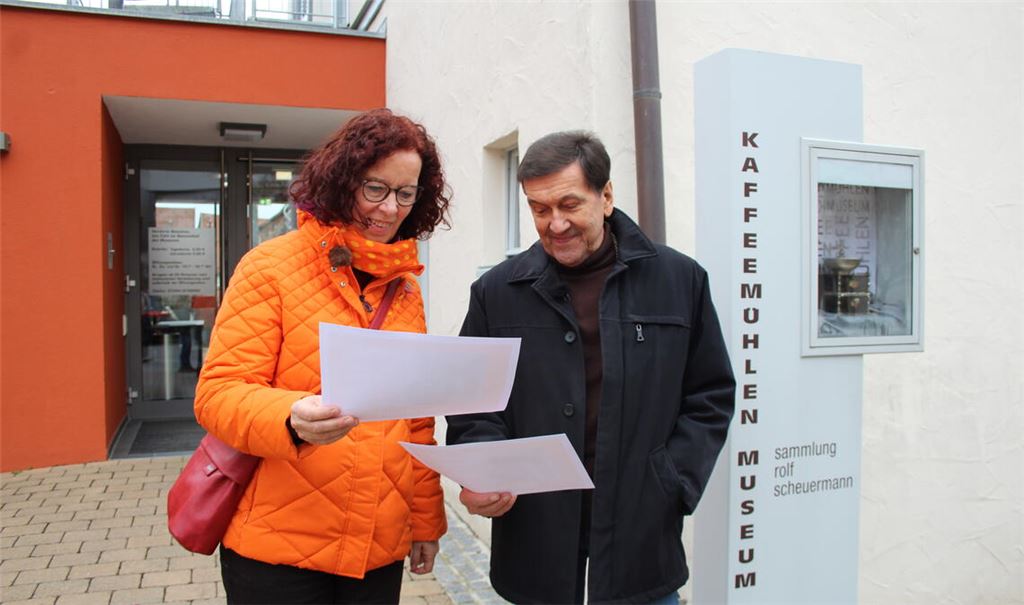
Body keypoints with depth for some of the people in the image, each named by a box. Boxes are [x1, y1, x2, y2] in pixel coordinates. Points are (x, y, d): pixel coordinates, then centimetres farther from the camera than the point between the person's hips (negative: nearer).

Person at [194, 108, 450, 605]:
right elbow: (218, 394, -12)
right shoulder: (272, 266, -7)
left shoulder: (405, 285, 7)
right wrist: (293, 419, -31)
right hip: (278, 548, -4)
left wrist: (426, 521, 11)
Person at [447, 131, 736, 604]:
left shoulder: (679, 280, 2)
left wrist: (673, 484, -4)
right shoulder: (497, 291, 2)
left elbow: (710, 395, 6)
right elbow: (472, 408, 6)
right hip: (535, 544, 1)